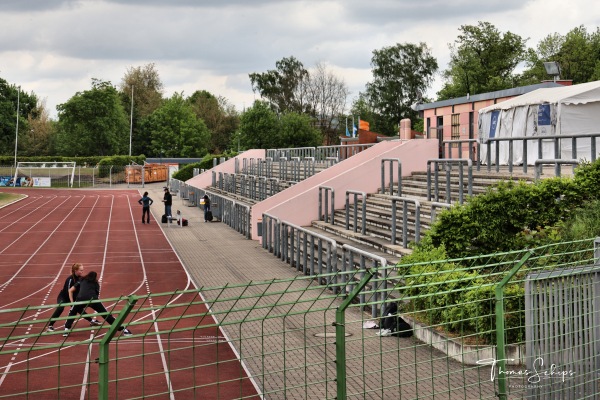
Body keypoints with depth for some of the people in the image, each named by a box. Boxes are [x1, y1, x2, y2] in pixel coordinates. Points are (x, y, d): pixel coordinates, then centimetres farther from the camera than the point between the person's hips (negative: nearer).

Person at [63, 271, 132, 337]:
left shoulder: (82, 281, 31)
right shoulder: (95, 283, 29)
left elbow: (70, 291, 27)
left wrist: (72, 302, 25)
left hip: (81, 299, 0)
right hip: (92, 299, 0)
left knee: (72, 312, 29)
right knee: (106, 314, 7)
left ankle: (66, 330, 15)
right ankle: (123, 329, 5)